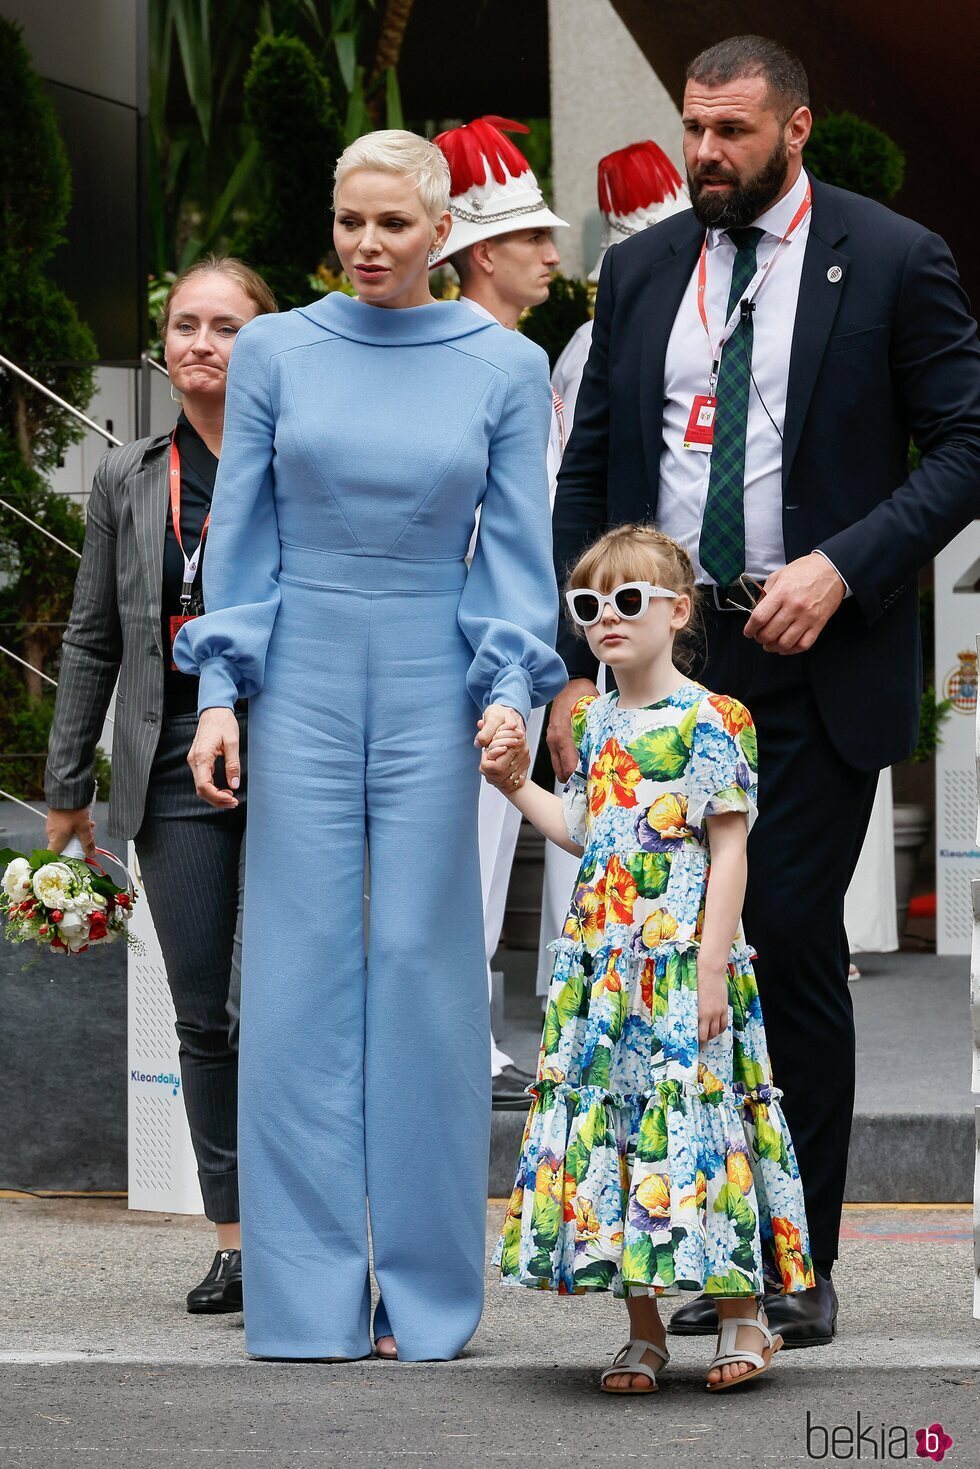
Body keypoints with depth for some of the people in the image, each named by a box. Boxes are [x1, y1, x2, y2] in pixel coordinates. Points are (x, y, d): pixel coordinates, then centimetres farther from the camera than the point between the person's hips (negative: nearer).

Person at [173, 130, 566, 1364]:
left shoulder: (505, 368, 3)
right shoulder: (274, 353, 4)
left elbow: (517, 548, 3)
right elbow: (239, 535, 5)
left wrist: (511, 689, -10)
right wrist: (220, 694, -3)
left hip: (432, 685, 0)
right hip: (300, 680, 1)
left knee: (424, 963, 0)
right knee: (300, 970, 0)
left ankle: (425, 1292, 9)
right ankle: (306, 1297, 6)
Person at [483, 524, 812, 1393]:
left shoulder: (708, 722, -8)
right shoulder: (594, 724, 13)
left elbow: (728, 850, -10)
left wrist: (711, 972, -15)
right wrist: (516, 786, 14)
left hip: (683, 963, -6)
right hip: (600, 964, 7)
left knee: (693, 1116, -6)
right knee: (608, 1124, 5)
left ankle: (741, 1315, 7)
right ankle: (643, 1330, 12)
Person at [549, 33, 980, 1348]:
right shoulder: (642, 269, 11)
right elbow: (590, 471, 13)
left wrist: (841, 567, -15)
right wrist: (571, 671, 6)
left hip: (814, 664, -4)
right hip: (664, 653, 4)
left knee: (792, 944, -7)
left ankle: (803, 1266, 3)